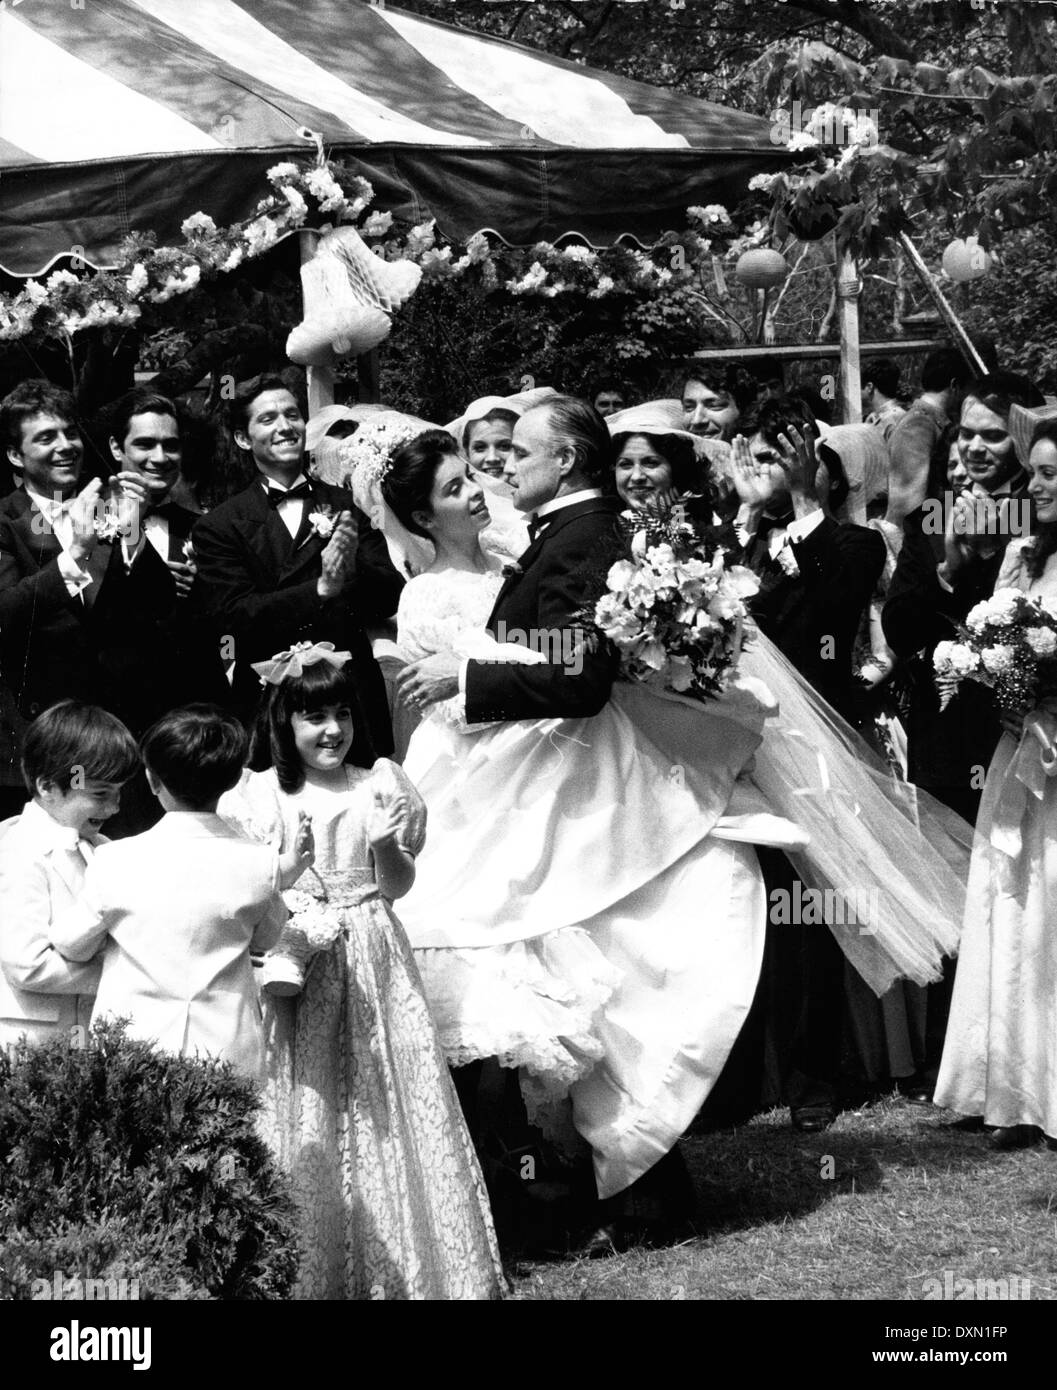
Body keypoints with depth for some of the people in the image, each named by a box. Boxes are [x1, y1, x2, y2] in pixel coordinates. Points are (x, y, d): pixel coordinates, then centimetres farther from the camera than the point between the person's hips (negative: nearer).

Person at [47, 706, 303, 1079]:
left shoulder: (115, 862, -9)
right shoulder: (259, 865, -5)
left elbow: (72, 946, 7)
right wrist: (283, 877, 28)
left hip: (130, 1048, -1)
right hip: (228, 1051, 1)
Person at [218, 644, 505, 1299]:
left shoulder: (377, 789, 3)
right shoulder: (262, 796, -1)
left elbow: (398, 886, 6)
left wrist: (386, 845, -13)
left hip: (371, 963, 2)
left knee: (382, 1111, 3)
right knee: (305, 1119, 1)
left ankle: (393, 1263, 14)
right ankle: (311, 1271, 11)